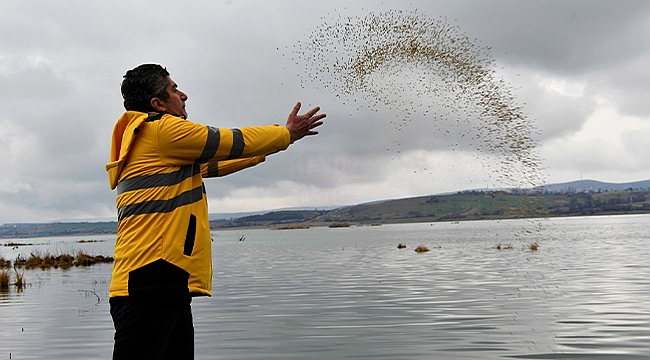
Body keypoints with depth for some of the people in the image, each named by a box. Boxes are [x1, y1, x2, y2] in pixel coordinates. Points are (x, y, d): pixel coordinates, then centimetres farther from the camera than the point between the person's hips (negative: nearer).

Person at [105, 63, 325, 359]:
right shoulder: (163, 128, -5)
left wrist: (266, 149, 41)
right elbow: (234, 142, -1)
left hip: (166, 285, 10)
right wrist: (287, 134, 15)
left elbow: (210, 164, 33)